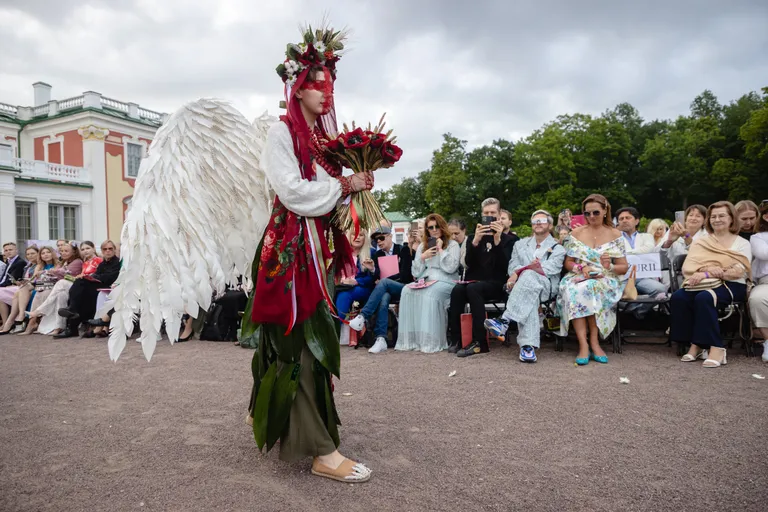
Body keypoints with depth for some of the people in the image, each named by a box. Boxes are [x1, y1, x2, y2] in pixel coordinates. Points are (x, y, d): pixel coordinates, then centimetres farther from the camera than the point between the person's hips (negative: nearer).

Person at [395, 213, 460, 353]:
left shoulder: (452, 244, 7)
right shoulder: (422, 246, 19)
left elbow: (450, 268, -9)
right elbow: (415, 273, 13)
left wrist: (440, 249, -5)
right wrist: (423, 257, -2)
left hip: (445, 282, -4)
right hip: (425, 281, 4)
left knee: (430, 294, -37)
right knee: (407, 291, -28)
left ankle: (432, 341, -32)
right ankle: (410, 339, -27)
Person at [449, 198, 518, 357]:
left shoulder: (509, 239, 8)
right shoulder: (473, 237, 16)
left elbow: (504, 266, -9)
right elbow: (469, 262, -2)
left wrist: (497, 240, -20)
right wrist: (475, 241, -18)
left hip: (495, 284, -3)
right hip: (474, 280, 3)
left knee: (473, 289, -35)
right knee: (457, 290, -31)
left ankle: (480, 341, -35)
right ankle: (456, 339, -25)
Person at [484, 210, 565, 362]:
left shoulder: (558, 248, 13)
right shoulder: (520, 244, 24)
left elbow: (550, 269, -6)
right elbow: (512, 266, 8)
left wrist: (521, 271, -16)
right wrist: (517, 273, -18)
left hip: (546, 287, -2)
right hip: (522, 286, 2)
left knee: (528, 276, -38)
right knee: (529, 297, -38)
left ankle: (505, 321, -48)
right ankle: (528, 345, -48)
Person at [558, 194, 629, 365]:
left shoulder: (615, 235, 8)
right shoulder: (576, 233, 12)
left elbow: (624, 267, 7)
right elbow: (567, 263, 11)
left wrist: (610, 267, -15)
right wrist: (582, 268, -10)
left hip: (606, 281, -1)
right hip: (578, 278, 1)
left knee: (590, 288, -37)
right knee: (573, 290, -35)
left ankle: (594, 342, -28)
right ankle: (584, 345, -38)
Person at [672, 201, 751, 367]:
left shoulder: (742, 244, 9)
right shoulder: (699, 243, 17)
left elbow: (739, 272, -8)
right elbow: (687, 267, 3)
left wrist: (707, 274, -20)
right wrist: (706, 269, -19)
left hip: (731, 286, -3)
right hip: (703, 284, 3)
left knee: (704, 298, -36)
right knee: (678, 296, -30)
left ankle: (716, 347, -29)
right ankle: (695, 344, -22)